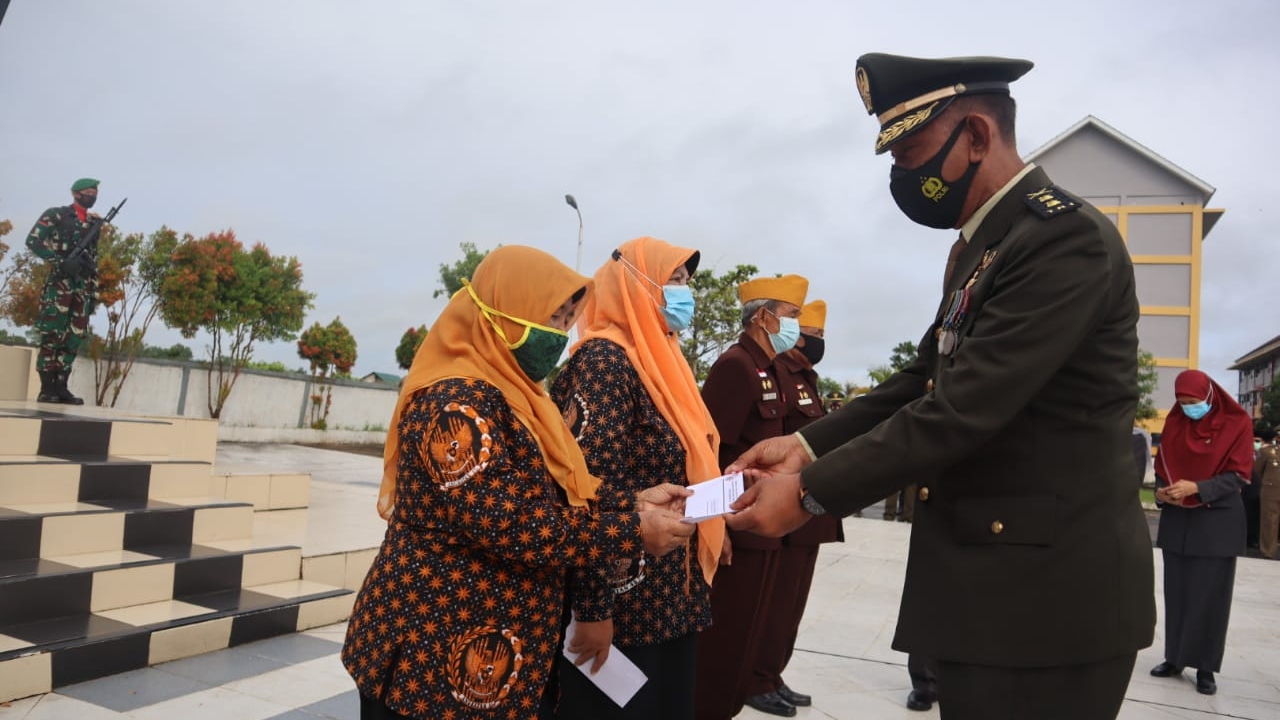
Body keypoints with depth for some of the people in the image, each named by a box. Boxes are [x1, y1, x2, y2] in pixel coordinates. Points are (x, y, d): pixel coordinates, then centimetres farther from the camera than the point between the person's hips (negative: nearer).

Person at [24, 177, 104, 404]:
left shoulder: (94, 223, 19)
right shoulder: (55, 215, 2)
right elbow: (33, 241, -6)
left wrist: (93, 291, 14)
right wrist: (59, 261, -18)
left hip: (82, 286, 6)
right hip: (59, 283, -6)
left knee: (74, 337, 2)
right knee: (52, 335, -8)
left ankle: (60, 387, 7)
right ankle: (46, 389, -6)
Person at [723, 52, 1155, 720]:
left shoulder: (1065, 237, -18)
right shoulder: (977, 245, 13)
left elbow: (964, 408, -25)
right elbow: (925, 379, 12)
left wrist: (809, 493, -20)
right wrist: (808, 445, 0)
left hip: (1047, 595, -9)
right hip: (982, 585, 9)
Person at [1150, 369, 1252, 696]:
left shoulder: (1238, 423, -6)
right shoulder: (1174, 422, 5)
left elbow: (1237, 476, -10)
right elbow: (1162, 466, 9)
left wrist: (1196, 488, -25)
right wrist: (1161, 491, -12)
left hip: (1217, 522, -3)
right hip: (1177, 519, 3)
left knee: (1210, 596, 1)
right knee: (1176, 592, 7)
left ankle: (1205, 667, 9)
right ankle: (1175, 658, 16)